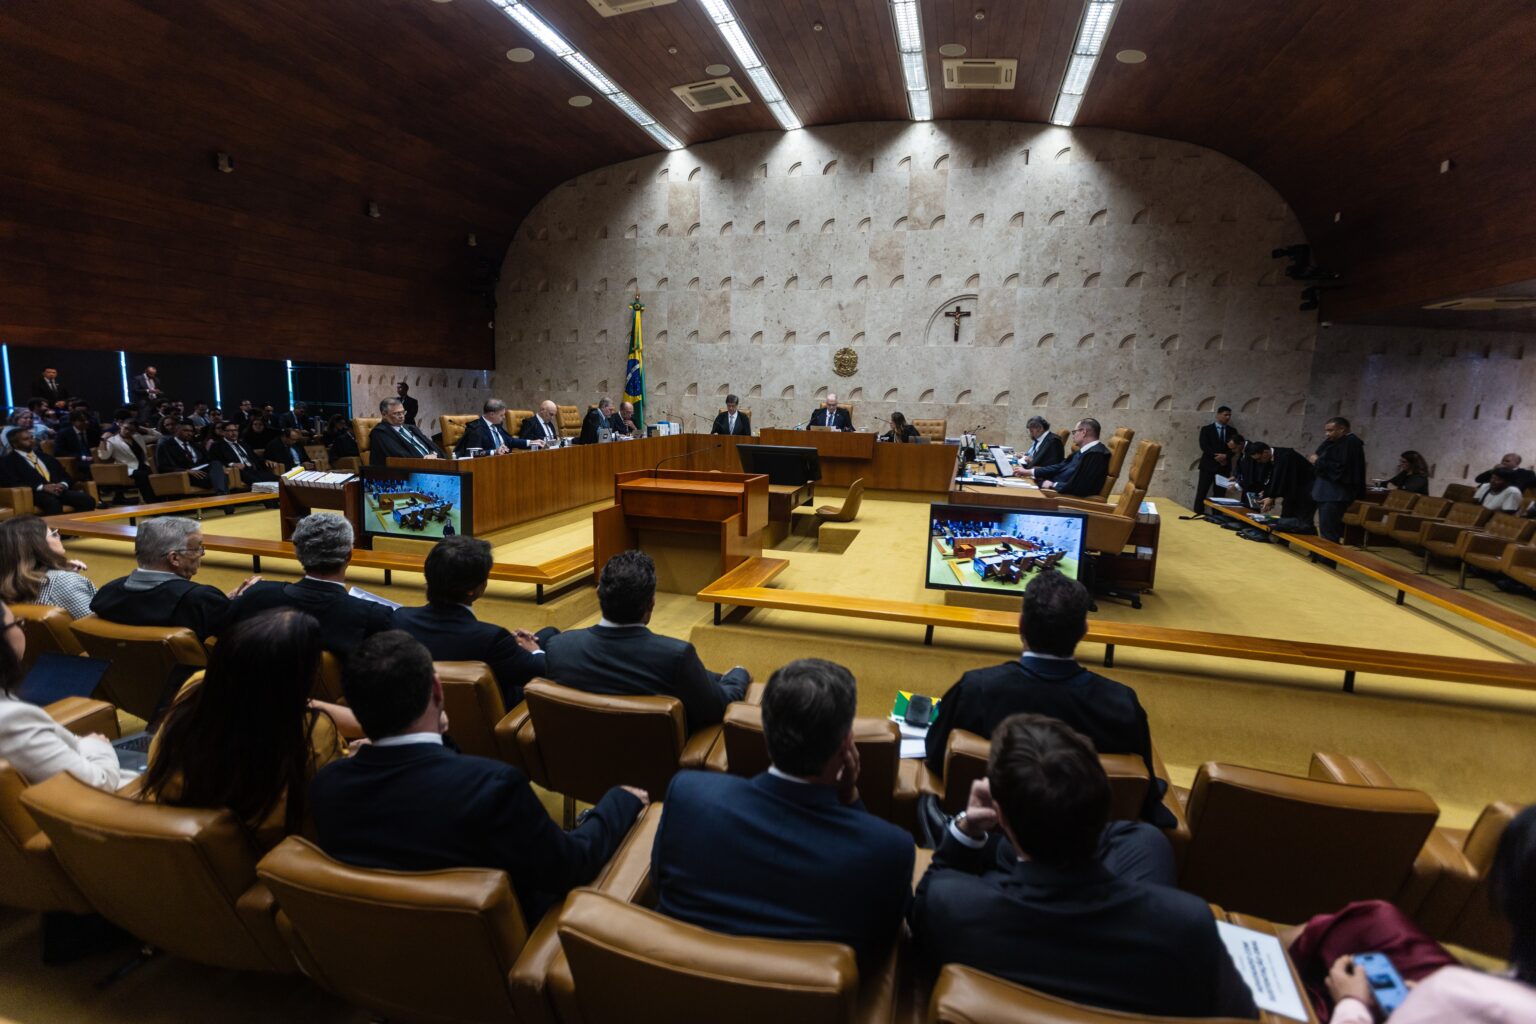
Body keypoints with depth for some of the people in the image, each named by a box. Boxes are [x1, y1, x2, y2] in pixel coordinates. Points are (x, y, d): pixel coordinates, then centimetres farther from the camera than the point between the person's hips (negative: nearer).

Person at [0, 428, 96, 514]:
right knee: (53, 503, -41)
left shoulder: (45, 456, 29)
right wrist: (42, 487, -18)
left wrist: (63, 484, -2)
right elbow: (12, 483, -6)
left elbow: (65, 476, 24)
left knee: (88, 500, -26)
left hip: (58, 490, 5)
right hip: (35, 493, -5)